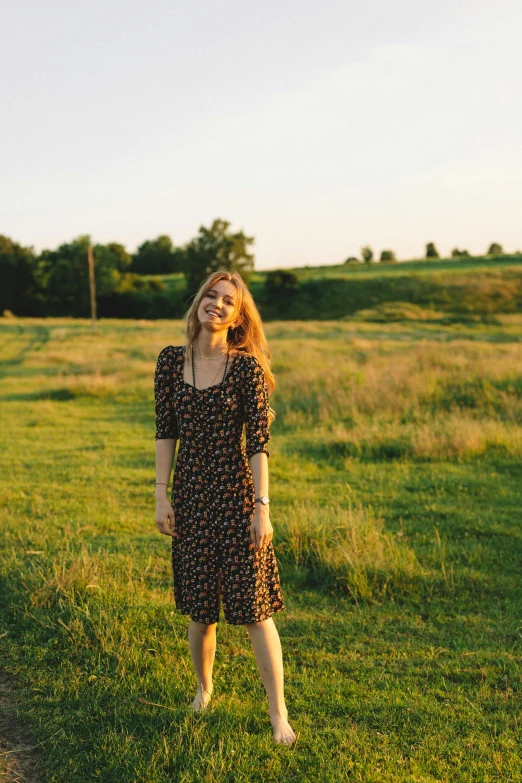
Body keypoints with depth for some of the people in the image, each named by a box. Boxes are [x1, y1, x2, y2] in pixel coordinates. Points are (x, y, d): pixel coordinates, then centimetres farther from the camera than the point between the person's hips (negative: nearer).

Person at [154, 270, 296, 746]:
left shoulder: (247, 367, -8)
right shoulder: (171, 360, 3)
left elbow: (258, 442, -10)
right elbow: (165, 433, 5)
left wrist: (262, 507, -13)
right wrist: (161, 496, 1)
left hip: (236, 495, -3)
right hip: (191, 496, 3)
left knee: (254, 608, 0)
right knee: (200, 608, 14)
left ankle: (279, 713, 12)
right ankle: (203, 689, 38)